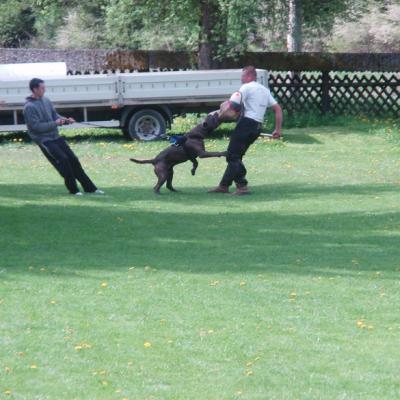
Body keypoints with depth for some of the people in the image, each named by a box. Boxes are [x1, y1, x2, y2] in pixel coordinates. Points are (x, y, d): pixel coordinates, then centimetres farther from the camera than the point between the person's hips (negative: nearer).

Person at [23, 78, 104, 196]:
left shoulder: (46, 100, 8)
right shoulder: (29, 107, -14)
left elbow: (55, 115, 13)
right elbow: (36, 126, -19)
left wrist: (65, 120, -6)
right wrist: (54, 123, -21)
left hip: (55, 136, 7)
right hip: (44, 140, -7)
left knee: (73, 159, 4)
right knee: (63, 160, -16)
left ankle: (89, 187, 10)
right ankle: (73, 189, -3)